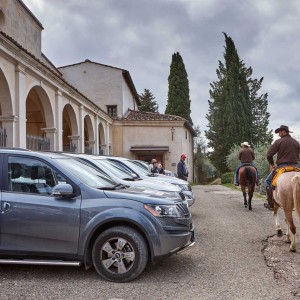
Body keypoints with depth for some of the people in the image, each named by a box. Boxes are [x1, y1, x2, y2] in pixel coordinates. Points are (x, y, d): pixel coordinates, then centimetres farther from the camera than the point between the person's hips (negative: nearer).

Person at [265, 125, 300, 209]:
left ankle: (271, 203, 5)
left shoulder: (279, 141, -6)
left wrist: (272, 164, 7)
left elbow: (269, 155, -9)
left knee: (269, 181, 12)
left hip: (282, 166, -4)